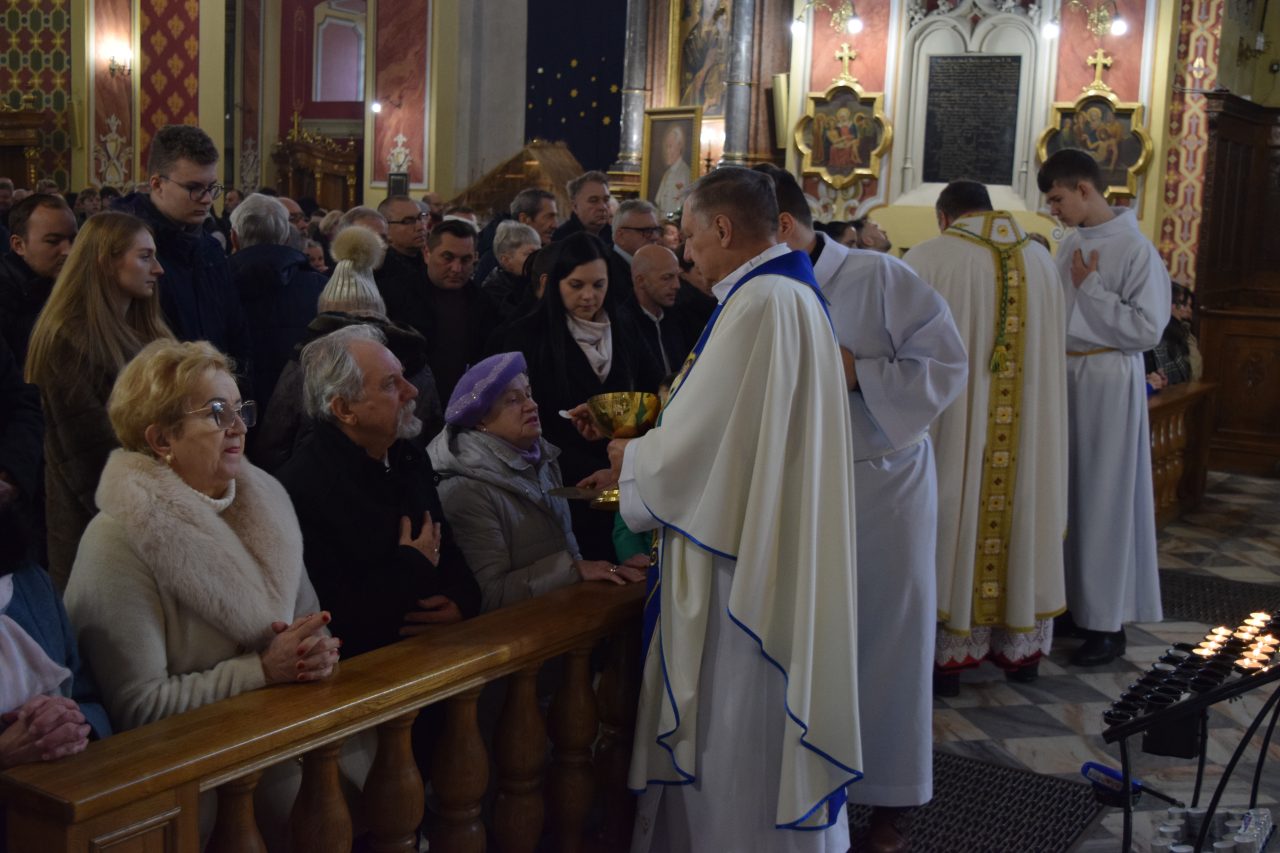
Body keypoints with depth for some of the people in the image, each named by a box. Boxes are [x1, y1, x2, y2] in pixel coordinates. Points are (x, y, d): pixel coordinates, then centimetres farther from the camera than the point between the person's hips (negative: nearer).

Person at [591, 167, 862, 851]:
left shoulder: (757, 304, -21)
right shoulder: (793, 293, 11)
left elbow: (697, 439, -20)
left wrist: (630, 459, 0)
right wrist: (646, 454, 15)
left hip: (738, 558, -10)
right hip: (774, 548, 10)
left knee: (735, 735, 4)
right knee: (755, 733, 20)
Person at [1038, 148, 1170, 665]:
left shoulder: (1136, 250, -13)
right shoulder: (1071, 245, 9)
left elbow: (1147, 330, -17)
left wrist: (1090, 288, -15)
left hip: (1108, 384, -7)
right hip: (1064, 378, 7)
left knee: (1104, 497, 0)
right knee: (1064, 493, 10)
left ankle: (1108, 622, 11)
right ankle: (1071, 600, 22)